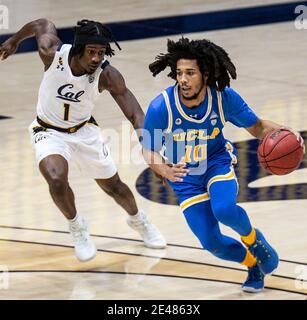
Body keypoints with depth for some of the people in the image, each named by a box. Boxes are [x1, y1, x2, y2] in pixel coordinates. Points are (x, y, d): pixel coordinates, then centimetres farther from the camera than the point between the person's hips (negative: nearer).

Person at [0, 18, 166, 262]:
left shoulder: (108, 75, -28)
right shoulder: (52, 53, -28)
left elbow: (135, 114, -26)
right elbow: (42, 25, -6)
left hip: (84, 130, 1)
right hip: (49, 131, -1)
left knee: (113, 185, 13)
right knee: (57, 179, -28)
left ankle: (137, 220, 46)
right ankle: (77, 227, 0)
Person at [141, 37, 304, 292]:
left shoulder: (224, 98, -23)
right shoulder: (160, 107, -27)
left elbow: (257, 127, -8)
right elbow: (149, 151, -15)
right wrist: (165, 171, -37)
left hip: (217, 161, -1)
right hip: (184, 174, 1)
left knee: (224, 209, -32)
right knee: (212, 242, -6)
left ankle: (252, 237, 4)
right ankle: (252, 263, 27)